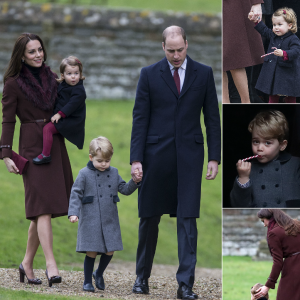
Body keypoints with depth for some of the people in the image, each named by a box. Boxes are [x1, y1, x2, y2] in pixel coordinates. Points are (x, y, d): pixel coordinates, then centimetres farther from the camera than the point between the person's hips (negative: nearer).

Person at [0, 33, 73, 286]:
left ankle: (28, 264, 15)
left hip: (55, 145, 6)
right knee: (43, 206, -15)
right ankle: (51, 265, -22)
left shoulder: (51, 78, 13)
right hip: (32, 146, -6)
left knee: (42, 209, 5)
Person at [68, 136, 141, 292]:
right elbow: (76, 194, -6)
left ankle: (99, 274, 29)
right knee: (92, 252, -2)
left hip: (110, 221, 4)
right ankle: (87, 281, 12)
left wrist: (134, 182, -6)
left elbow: (124, 189, 13)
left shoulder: (113, 173, 8)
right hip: (90, 220, -4)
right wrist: (73, 213, -16)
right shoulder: (85, 174, -5)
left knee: (110, 250, 4)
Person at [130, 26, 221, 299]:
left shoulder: (203, 74, 4)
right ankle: (142, 276, 23)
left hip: (189, 156, 0)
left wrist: (214, 158, 0)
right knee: (149, 218, 8)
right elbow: (140, 119, 0)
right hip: (156, 155, 0)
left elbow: (212, 118, 6)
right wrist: (136, 159, -6)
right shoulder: (149, 74, 2)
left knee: (188, 220, -5)